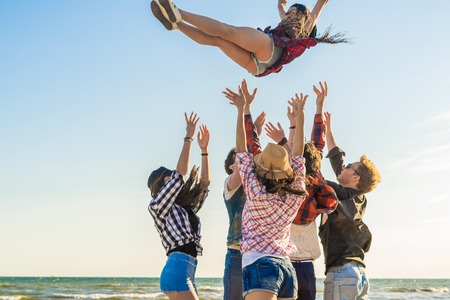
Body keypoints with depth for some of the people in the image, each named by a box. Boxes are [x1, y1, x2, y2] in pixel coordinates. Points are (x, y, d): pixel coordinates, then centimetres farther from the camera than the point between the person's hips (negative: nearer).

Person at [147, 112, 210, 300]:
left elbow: (204, 183, 25)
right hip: (177, 269, -8)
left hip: (187, 273, 8)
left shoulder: (185, 208, 25)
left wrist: (204, 149, 21)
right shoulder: (157, 206, 4)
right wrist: (189, 137, 3)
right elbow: (181, 172, -3)